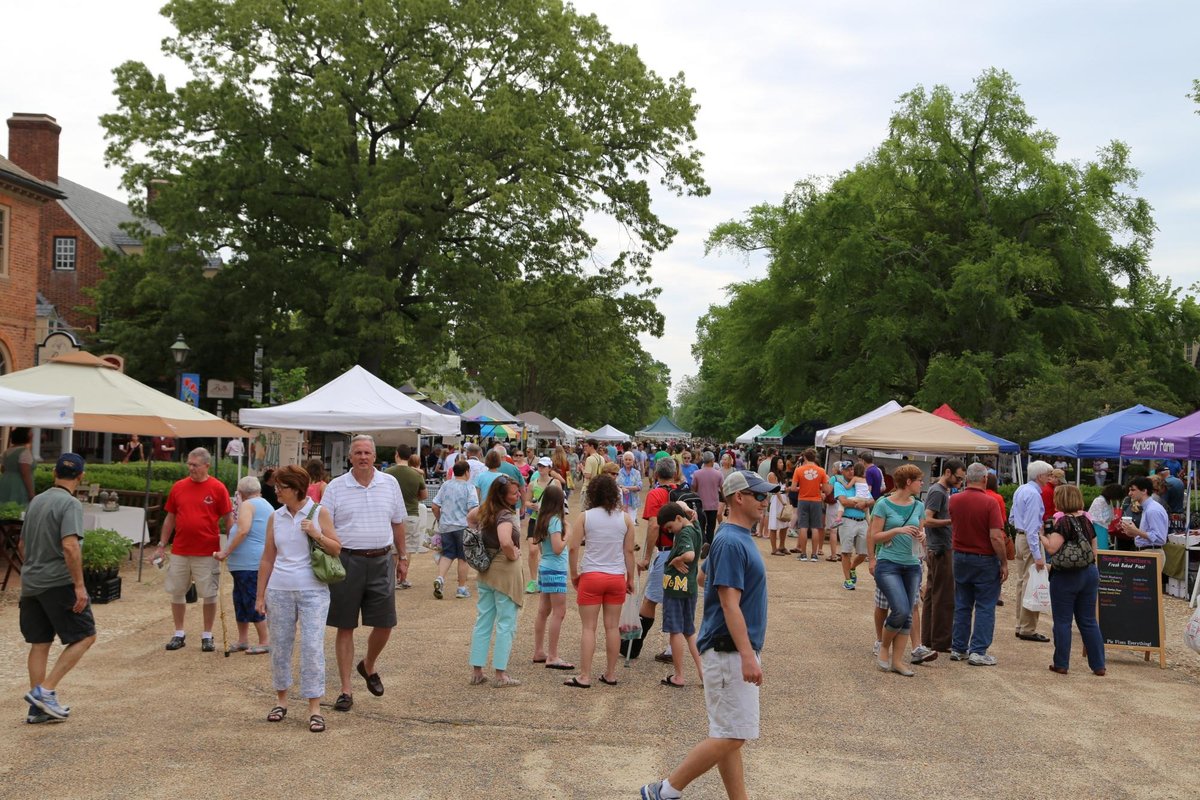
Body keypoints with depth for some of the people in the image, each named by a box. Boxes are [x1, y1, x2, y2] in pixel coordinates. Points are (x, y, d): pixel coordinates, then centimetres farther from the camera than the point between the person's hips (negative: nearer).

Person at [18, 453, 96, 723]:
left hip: (30, 582, 8)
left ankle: (38, 707, 14)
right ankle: (45, 690, -7)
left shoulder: (36, 501, 12)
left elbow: (21, 545, 21)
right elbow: (70, 546, -24)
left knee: (40, 643, 11)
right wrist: (79, 585, -21)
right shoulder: (70, 504, -13)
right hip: (59, 583, -8)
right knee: (85, 636, 1)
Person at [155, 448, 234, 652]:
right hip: (180, 551, 3)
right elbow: (170, 518, 12)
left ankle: (207, 636, 16)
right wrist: (162, 545, 10)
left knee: (209, 595, 3)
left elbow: (228, 519, -2)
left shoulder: (218, 488, -5)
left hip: (207, 553, -3)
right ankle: (179, 634, 22)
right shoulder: (178, 487, 5)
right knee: (176, 593, 9)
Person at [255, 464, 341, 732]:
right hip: (279, 590, 3)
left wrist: (317, 535, -17)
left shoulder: (319, 513, -2)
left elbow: (336, 549, 1)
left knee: (312, 647, -6)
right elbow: (267, 559, 11)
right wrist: (260, 595, 10)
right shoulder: (275, 517, 6)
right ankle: (281, 700, 27)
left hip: (313, 591, -3)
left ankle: (314, 708, 1)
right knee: (279, 645, 10)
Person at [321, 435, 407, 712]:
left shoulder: (390, 484, 6)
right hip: (347, 561, -2)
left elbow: (398, 523, 14)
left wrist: (402, 558, 13)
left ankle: (368, 666, 35)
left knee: (384, 624, 5)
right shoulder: (335, 487, -1)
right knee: (345, 627, 4)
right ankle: (346, 690, 14)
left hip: (381, 561, 2)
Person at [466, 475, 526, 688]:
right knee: (506, 624, 2)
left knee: (483, 621, 13)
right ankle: (501, 675, 6)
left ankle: (477, 672, 18)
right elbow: (505, 542, -39)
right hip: (505, 570, -8)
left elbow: (470, 518, 25)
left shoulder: (485, 509, 3)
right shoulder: (506, 515, -22)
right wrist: (513, 555, -18)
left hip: (486, 570, 8)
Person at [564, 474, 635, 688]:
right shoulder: (625, 518, 1)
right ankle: (610, 674, 17)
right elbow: (629, 551, 3)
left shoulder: (585, 517, -5)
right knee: (612, 626, 10)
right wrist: (630, 578, 13)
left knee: (588, 627, 3)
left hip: (591, 576, -2)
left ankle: (584, 676, 3)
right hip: (617, 577, 2)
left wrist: (574, 574, 4)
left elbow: (572, 548, -8)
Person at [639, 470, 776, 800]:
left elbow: (705, 577, 24)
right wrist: (748, 656, -28)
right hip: (729, 652, -10)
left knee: (729, 735, 12)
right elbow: (730, 604, -23)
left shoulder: (738, 537, 13)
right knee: (730, 736, -8)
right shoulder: (731, 542, -18)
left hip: (733, 652, 10)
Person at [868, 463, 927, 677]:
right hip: (889, 564, -6)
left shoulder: (918, 506, 8)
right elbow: (874, 537, -6)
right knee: (900, 610, -16)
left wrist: (921, 535, -7)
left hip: (912, 565, 6)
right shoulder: (884, 504, -6)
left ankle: (897, 660, 12)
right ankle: (884, 648, 9)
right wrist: (898, 530, -18)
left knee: (907, 615, 4)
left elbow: (921, 532, 16)